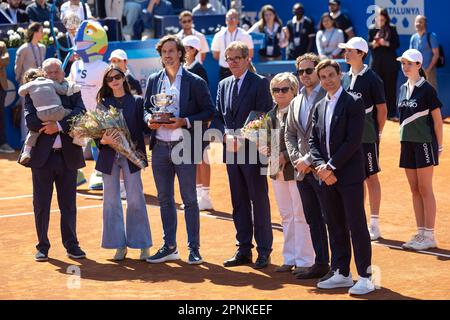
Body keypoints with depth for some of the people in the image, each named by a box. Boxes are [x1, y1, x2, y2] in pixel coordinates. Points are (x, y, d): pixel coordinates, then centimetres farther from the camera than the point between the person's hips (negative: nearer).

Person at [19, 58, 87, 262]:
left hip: (67, 155, 1)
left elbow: (80, 114, -10)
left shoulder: (73, 93, 7)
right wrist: (53, 125, -16)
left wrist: (58, 125, -20)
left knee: (69, 205, 7)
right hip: (42, 156, -1)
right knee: (41, 205, 5)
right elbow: (30, 121, -11)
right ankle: (43, 246, 15)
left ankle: (71, 245, 16)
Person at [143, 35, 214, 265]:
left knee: (189, 199, 0)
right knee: (165, 200, 11)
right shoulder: (153, 81, 11)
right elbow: (146, 108, 18)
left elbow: (209, 111, -4)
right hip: (160, 147, 5)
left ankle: (194, 248, 7)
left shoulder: (195, 82, -3)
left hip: (184, 146, -5)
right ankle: (169, 247, 19)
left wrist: (184, 122, -16)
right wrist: (149, 119, -5)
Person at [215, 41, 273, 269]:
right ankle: (244, 250, 17)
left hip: (252, 151, -6)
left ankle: (264, 252, 6)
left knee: (259, 202, 0)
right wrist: (226, 135, -6)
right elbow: (218, 117, 13)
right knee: (239, 203, 10)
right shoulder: (223, 85, 14)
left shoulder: (260, 83, -5)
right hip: (231, 151, 6)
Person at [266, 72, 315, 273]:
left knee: (300, 215, -3)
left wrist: (286, 156, -20)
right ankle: (289, 258, 23)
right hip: (277, 170, 8)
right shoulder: (271, 115, 12)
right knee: (286, 216, 15)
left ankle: (304, 260, 3)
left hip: (295, 169, -8)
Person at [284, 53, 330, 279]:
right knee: (313, 220, 12)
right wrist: (296, 159, 2)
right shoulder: (296, 102, 16)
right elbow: (290, 134, 18)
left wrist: (309, 159, -15)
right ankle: (321, 264, 20)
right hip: (302, 170, 7)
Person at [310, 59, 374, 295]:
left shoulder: (353, 103, -6)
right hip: (327, 176, 7)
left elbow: (353, 140, -14)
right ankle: (341, 273, 19)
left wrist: (331, 166, -14)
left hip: (349, 175, -7)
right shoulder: (319, 107, 15)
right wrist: (320, 166, -5)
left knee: (357, 226, -6)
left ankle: (365, 277, -1)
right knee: (335, 226, 11)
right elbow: (314, 140, 12)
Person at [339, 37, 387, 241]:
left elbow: (382, 109, -6)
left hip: (367, 138, -6)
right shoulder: (345, 78, 9)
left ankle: (374, 224, 5)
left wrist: (377, 133, -5)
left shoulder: (372, 79, -10)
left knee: (371, 178, 0)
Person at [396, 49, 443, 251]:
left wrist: (439, 146, -8)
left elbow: (437, 119, -8)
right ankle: (421, 234, 15)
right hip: (407, 143, 7)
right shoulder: (403, 89, 11)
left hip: (424, 143, -7)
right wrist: (404, 140, 13)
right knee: (415, 190, 9)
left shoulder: (427, 89, -9)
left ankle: (429, 236, -1)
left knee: (425, 189, -5)